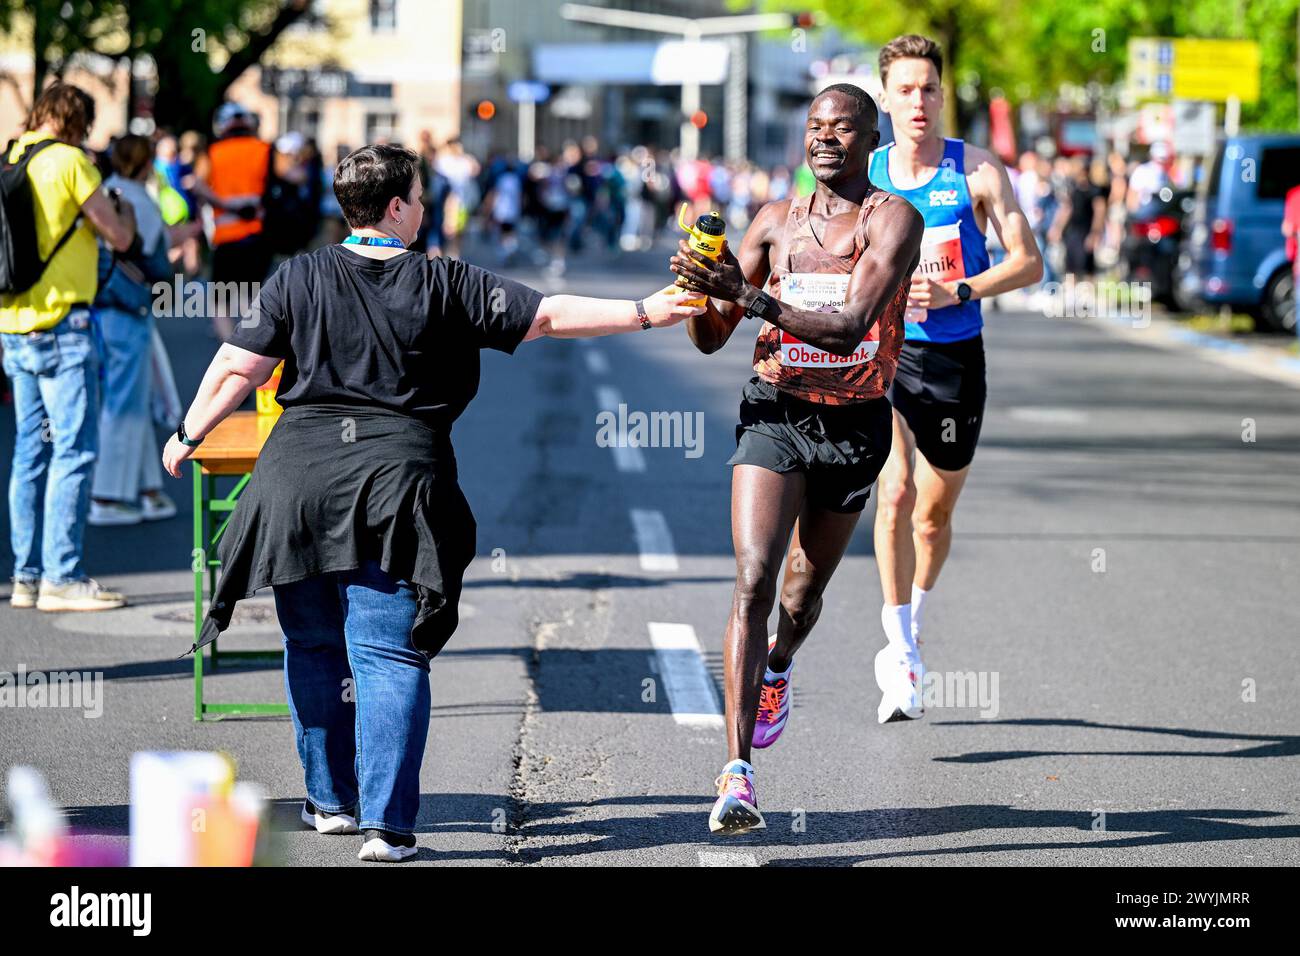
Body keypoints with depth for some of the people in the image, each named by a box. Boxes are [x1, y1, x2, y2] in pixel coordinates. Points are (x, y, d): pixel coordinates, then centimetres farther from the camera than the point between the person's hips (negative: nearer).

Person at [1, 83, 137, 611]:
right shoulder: (68, 160, -10)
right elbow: (120, 237, -6)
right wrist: (126, 217, 14)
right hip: (62, 327, -8)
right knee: (73, 451, -5)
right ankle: (62, 578, -7)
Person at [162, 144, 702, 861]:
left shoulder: (298, 278, 6)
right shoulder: (444, 285, 1)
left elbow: (240, 368, 4)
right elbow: (546, 317, 0)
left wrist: (191, 433, 19)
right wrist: (644, 313, 5)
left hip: (300, 472, 2)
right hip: (397, 480, -2)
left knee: (313, 648, 17)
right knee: (390, 655, -2)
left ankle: (331, 800, 26)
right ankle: (384, 823, -9)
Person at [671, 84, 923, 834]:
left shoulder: (893, 219, -9)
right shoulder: (776, 220, 4)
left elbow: (850, 327, -23)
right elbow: (711, 337, 6)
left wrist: (748, 296, -31)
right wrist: (700, 287, -16)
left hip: (853, 426, -1)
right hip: (774, 414, 1)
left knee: (805, 590, 18)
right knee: (753, 582, -17)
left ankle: (779, 667, 55)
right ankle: (738, 772, -22)